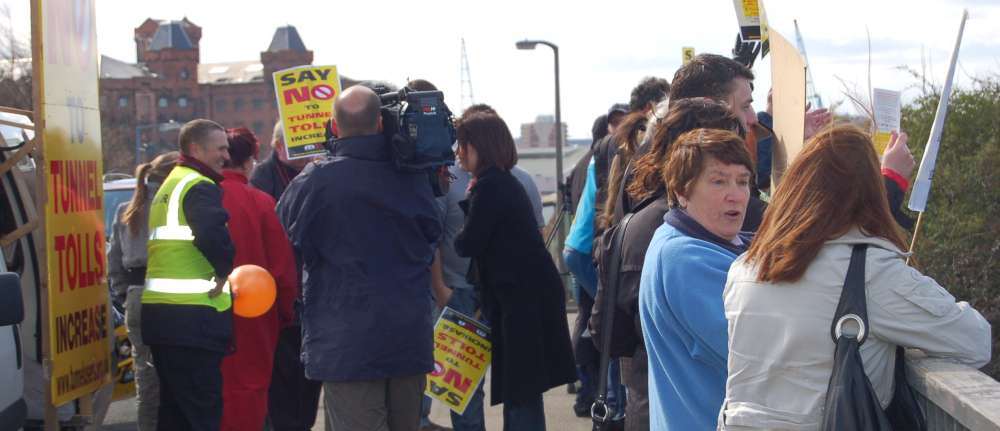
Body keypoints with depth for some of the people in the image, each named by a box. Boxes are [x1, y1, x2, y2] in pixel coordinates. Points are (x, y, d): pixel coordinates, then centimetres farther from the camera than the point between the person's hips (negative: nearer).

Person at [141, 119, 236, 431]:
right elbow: (212, 233, -31)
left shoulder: (168, 187, 21)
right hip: (193, 315, -10)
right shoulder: (201, 188, -11)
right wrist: (225, 270, -15)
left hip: (158, 311, 10)